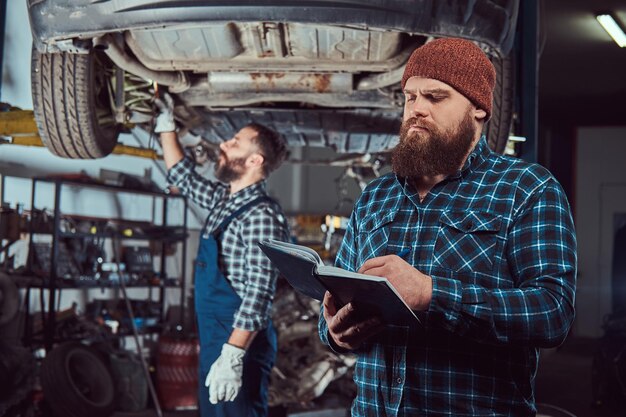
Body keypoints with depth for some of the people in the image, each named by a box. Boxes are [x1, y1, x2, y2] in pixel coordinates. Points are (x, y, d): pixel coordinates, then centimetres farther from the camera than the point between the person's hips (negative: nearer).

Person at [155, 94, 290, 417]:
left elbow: (258, 295, -24)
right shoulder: (223, 199, 11)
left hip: (240, 348, -9)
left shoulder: (261, 216, -17)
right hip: (214, 343, 9)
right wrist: (166, 127, 26)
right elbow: (183, 177, 30)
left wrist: (232, 355, -28)